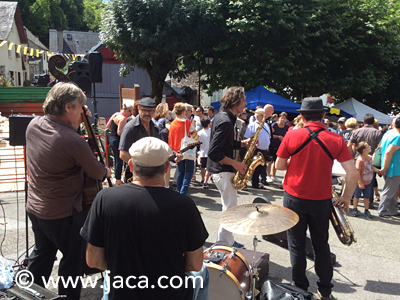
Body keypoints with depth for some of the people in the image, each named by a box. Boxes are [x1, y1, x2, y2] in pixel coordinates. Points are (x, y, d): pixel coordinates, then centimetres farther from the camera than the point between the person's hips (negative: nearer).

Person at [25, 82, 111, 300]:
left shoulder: (33, 125, -6)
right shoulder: (74, 141, -28)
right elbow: (96, 172, -13)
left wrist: (77, 124, 2)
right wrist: (106, 171, 8)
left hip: (35, 207, 8)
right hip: (63, 213, -8)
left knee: (41, 254, 27)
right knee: (74, 259, 13)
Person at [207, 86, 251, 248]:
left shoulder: (222, 116, 10)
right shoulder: (225, 121, -21)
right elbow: (213, 152, -26)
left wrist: (244, 142, 5)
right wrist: (235, 163, -18)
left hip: (223, 169, 10)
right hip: (222, 171, -10)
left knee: (230, 207, 18)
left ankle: (226, 241, 30)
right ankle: (223, 245, 12)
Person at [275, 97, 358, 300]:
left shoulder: (292, 136, -11)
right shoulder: (336, 140, -8)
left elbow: (279, 166, -3)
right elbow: (353, 173, -9)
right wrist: (346, 197, 4)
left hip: (294, 198, -1)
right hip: (321, 200, 1)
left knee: (297, 245, 13)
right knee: (321, 245, 19)